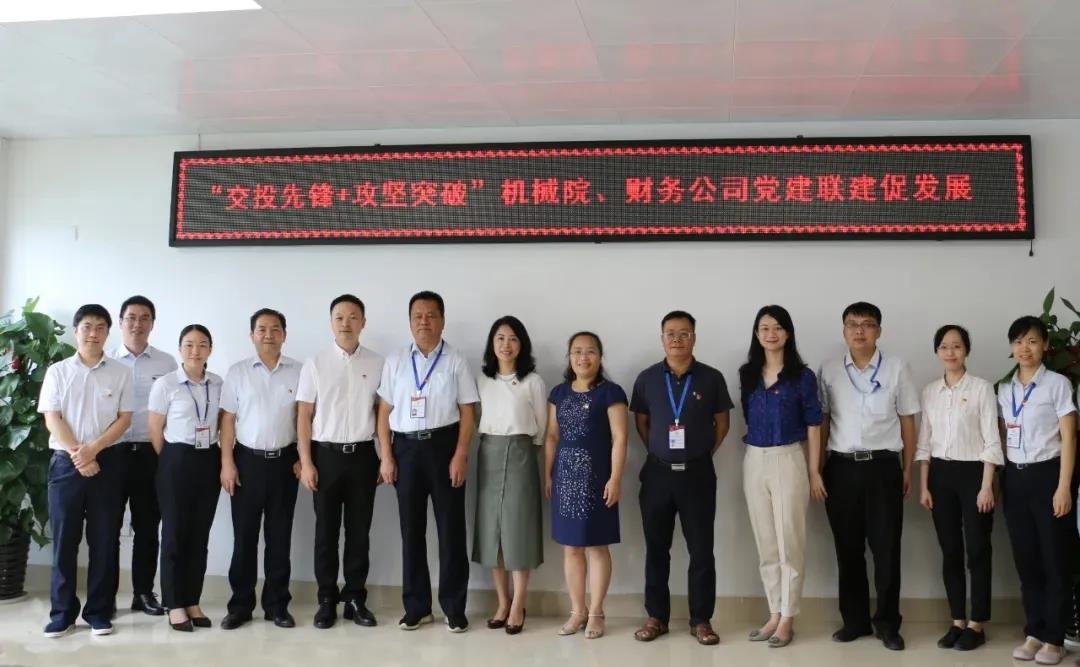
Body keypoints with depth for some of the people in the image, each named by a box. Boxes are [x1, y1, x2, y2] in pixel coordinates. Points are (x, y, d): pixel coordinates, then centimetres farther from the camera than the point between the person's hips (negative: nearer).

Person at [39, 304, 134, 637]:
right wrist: (77, 455, -12)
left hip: (107, 462, 0)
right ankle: (62, 612, 13)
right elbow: (52, 419, -1)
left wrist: (92, 449, -13)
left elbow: (124, 419, 0)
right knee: (64, 538, 3)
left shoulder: (120, 373, 5)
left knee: (104, 540, 3)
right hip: (65, 462, 0)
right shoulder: (57, 372, 5)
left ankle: (99, 611, 12)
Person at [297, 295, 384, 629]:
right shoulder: (315, 364, 0)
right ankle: (327, 599, 17)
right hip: (326, 454, -1)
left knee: (359, 531, 8)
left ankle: (355, 599, 18)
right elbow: (304, 416, 0)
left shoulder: (377, 364, 3)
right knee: (326, 531, 6)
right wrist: (306, 462, -5)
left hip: (363, 455, 1)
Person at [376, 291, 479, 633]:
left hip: (444, 445, -2)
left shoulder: (456, 361, 1)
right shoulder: (395, 362, 8)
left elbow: (467, 412, -2)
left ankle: (454, 607, 15)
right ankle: (416, 606, 21)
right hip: (406, 447, 2)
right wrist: (386, 456, 0)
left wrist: (460, 455, -10)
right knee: (411, 528, 9)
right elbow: (385, 412, 7)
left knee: (451, 527, 3)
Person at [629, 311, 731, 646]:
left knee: (701, 550, 3)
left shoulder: (712, 378, -1)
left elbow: (722, 422, 8)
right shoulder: (647, 378, 2)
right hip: (657, 472, 1)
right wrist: (659, 452, 8)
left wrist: (703, 453, 5)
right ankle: (656, 617, 19)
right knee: (656, 549, 8)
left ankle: (701, 620, 15)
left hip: (698, 473, -1)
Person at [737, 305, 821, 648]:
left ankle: (788, 619, 10)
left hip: (788, 461, -4)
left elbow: (813, 426, -4)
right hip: (754, 463, 4)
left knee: (789, 544, 1)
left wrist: (814, 472, -6)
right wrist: (754, 452, 13)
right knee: (766, 544, 10)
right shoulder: (748, 374, 7)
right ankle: (775, 614, 20)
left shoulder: (802, 376, -5)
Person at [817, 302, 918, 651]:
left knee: (886, 548, 2)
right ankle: (855, 620, 20)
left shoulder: (897, 367, 2)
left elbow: (907, 422, 5)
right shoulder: (829, 370, 5)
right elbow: (821, 422, 8)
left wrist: (907, 471, 4)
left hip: (883, 466, -1)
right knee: (848, 548, 8)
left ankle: (887, 623, 15)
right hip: (841, 467, 1)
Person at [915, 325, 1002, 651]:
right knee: (950, 551, 7)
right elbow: (924, 442, 9)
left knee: (977, 550, 1)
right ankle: (958, 621, 16)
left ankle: (977, 624, 11)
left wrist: (987, 486, -13)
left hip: (972, 472, -4)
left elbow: (991, 440, -7)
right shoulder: (930, 391, 8)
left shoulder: (981, 388, -4)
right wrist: (923, 486, 4)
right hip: (941, 475, 4)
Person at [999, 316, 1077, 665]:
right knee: (1025, 560, 8)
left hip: (1046, 474, -5)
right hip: (1014, 478, 5)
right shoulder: (1004, 390, 10)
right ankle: (1034, 632, 17)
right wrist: (997, 482, 7)